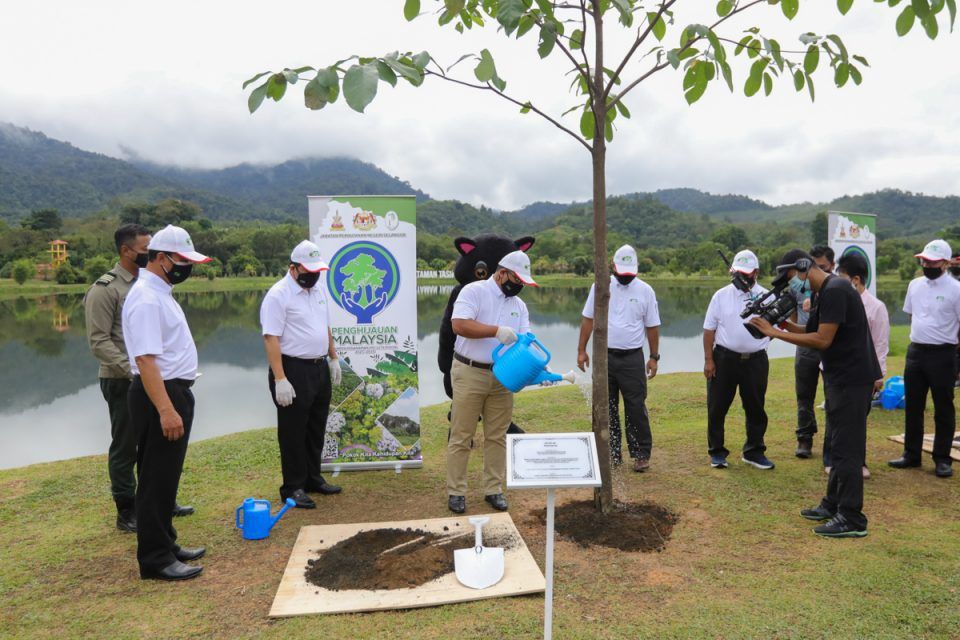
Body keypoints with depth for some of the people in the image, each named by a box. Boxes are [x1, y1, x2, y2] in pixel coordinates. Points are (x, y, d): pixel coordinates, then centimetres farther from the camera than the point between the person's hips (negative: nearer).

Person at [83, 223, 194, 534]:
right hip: (123, 383, -7)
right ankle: (127, 513, 18)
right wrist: (133, 370, -23)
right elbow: (99, 342, -16)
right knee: (125, 448, 5)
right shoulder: (105, 289, -12)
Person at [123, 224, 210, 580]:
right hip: (159, 395, -10)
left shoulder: (160, 292, 14)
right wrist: (166, 410, -29)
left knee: (166, 476, 17)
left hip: (174, 391, 10)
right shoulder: (146, 298, -18)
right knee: (157, 479, -2)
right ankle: (155, 560, 8)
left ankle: (165, 545, 29)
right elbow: (145, 359, -25)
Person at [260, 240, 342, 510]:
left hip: (320, 368, 8)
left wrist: (333, 358, 16)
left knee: (316, 429, 16)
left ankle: (313, 478, 29)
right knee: (293, 432, 2)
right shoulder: (278, 295, -15)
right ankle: (292, 487, 13)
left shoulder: (318, 290, 10)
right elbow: (271, 338, -20)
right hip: (294, 370, -8)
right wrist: (280, 379, -24)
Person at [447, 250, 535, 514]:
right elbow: (459, 324, -21)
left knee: (497, 437, 10)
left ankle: (493, 489, 22)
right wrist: (496, 330, -24)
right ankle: (456, 491, 13)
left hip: (502, 378, 6)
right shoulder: (474, 291, -7)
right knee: (461, 436, 2)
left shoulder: (519, 305, 12)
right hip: (470, 374, -6)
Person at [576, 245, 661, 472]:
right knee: (606, 407, 8)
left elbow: (652, 326, 5)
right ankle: (613, 453, 20)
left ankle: (641, 454, 10)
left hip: (632, 358, -1)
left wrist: (654, 357, 3)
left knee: (636, 407, -1)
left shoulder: (645, 290, 1)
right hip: (604, 357, 2)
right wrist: (581, 350, 1)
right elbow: (588, 319, 4)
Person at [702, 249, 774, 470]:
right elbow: (709, 329, 0)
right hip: (724, 358, -1)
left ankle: (753, 451, 26)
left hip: (755, 360, 1)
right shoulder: (721, 296, 0)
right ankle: (717, 452, 16)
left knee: (756, 408, 11)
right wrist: (708, 359, -5)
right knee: (717, 407, 2)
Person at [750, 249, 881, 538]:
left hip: (852, 380, -10)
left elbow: (822, 340, -22)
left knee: (847, 448, -4)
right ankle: (833, 505, 29)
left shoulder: (835, 290, -18)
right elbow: (809, 332, 13)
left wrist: (775, 333, -18)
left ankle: (852, 519, 4)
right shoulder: (824, 293, 13)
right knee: (838, 444, 17)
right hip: (839, 378, 10)